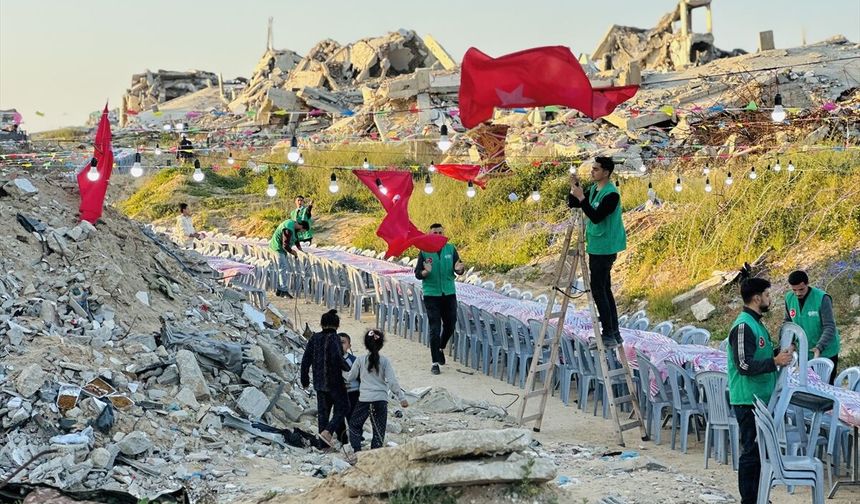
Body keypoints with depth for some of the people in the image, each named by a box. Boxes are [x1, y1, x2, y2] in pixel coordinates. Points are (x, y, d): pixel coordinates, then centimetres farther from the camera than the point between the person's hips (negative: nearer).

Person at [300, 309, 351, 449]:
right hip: (334, 381, -6)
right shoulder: (334, 338, -12)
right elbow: (337, 358, -23)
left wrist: (305, 379, 16)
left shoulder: (314, 338, 5)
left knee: (322, 411, 12)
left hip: (319, 382, 6)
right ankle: (327, 431, -13)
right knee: (342, 406, 6)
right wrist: (348, 369, -6)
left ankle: (323, 443, 12)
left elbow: (305, 360, 8)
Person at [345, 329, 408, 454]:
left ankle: (357, 451, 3)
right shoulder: (384, 361, -3)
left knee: (354, 424, 15)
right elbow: (392, 381, -6)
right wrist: (402, 398, -2)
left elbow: (350, 377, 7)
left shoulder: (360, 360, -2)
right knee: (379, 430, 8)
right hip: (381, 399, 0)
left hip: (364, 399, 0)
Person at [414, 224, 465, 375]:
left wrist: (459, 269, -19)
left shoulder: (450, 249, 3)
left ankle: (441, 349, 41)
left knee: (450, 325, 13)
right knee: (434, 329, -4)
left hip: (449, 293, 3)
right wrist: (426, 272, -24)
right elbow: (417, 274, -3)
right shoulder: (424, 251, -4)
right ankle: (435, 363, 2)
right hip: (431, 294, -3)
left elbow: (459, 270, 5)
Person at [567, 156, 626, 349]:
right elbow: (572, 204, 11)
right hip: (597, 247, 10)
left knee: (598, 290, -8)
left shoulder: (611, 194, -18)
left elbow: (596, 217, -24)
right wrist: (574, 188, -5)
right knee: (605, 290, 13)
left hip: (604, 248, -10)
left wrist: (582, 198, -26)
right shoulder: (594, 189, 10)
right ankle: (614, 333, 19)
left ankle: (609, 336, -6)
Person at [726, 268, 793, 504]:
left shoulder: (756, 323, 14)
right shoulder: (743, 326, -18)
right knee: (752, 451, -4)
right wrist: (775, 362, -20)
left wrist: (778, 354, 9)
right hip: (749, 400, -10)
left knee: (759, 449, 15)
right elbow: (744, 365, -23)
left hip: (761, 398, 10)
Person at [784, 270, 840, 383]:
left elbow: (830, 327, -24)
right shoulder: (789, 298, -4)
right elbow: (788, 322, 9)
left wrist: (819, 347, -37)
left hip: (826, 352, -5)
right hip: (804, 353, 5)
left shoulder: (822, 298, -20)